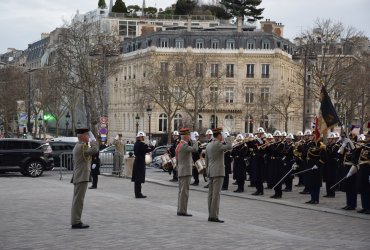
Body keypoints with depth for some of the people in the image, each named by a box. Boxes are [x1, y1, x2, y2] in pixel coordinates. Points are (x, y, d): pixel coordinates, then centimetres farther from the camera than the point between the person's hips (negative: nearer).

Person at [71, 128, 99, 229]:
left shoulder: (78, 146, 18)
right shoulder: (82, 146, -16)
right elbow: (94, 150, -31)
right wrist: (93, 139, -18)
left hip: (78, 177, 11)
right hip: (82, 178, -11)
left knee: (77, 200, 13)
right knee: (78, 200, -8)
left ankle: (76, 221, 17)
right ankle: (76, 222, -7)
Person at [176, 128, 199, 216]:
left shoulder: (179, 145, 15)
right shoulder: (184, 145, -16)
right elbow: (195, 149, -30)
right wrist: (195, 140, -11)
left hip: (180, 172, 10)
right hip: (186, 172, -10)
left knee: (181, 191, 13)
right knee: (184, 192, -7)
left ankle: (180, 210, 17)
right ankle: (182, 211, -6)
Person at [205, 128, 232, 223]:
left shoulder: (208, 145, 14)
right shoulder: (218, 144, -12)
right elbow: (229, 147, -26)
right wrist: (226, 137, -11)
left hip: (211, 172, 9)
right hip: (218, 172, -9)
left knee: (211, 194, 8)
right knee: (216, 194, -9)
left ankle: (210, 215, 10)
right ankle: (214, 216, -10)